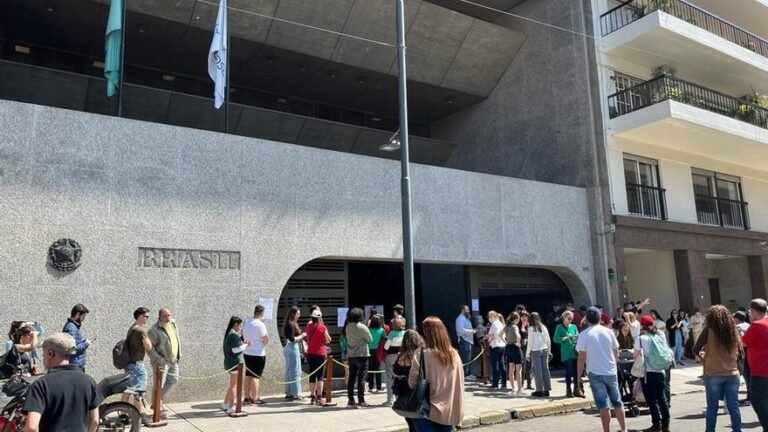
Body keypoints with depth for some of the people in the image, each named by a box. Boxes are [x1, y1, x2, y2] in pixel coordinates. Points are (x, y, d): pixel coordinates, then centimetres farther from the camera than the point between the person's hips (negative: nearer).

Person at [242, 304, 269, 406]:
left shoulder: (246, 322, 4)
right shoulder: (260, 325, -17)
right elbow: (266, 340, -15)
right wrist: (264, 341, 5)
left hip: (247, 353, 7)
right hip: (258, 353, -7)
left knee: (248, 375, 14)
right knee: (256, 376, -2)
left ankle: (246, 397, 19)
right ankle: (255, 398, 1)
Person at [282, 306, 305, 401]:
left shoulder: (292, 324, 14)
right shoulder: (291, 324, -15)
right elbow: (292, 339, -21)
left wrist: (301, 336, 7)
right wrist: (302, 336, -9)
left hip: (289, 348, 10)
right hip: (293, 348, -10)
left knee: (289, 371, 13)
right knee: (295, 371, -5)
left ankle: (289, 393, 20)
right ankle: (295, 394, -1)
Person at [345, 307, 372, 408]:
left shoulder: (348, 327, 2)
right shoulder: (362, 327, -15)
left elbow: (348, 339, 10)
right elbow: (370, 339, -6)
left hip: (350, 356, 5)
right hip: (362, 355, -5)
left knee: (351, 378, 10)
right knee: (361, 378, -1)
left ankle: (350, 400, 13)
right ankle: (361, 401, 1)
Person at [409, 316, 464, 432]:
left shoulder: (422, 355, -14)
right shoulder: (454, 355, 0)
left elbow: (412, 383, -8)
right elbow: (459, 384, 6)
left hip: (428, 411, -5)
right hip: (450, 411, 5)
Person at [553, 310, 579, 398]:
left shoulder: (574, 326, 12)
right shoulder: (560, 327, 0)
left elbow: (578, 337, 8)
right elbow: (555, 339, -7)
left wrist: (578, 338, -14)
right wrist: (566, 338, -16)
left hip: (575, 352, 4)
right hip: (566, 353, -4)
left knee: (576, 371, 4)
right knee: (569, 372, -4)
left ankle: (576, 390, 15)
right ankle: (568, 390, 7)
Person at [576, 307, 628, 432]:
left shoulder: (584, 335, -9)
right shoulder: (609, 332, 1)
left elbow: (582, 358, -11)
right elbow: (616, 354, 9)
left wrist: (579, 376, -3)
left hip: (595, 373, -3)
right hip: (611, 372, 3)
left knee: (603, 405, 1)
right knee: (617, 402, 17)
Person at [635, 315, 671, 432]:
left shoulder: (641, 338, -8)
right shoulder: (660, 336, 7)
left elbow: (636, 356, -7)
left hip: (647, 372, -5)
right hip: (660, 371, 5)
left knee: (652, 400, 2)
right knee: (662, 398, 16)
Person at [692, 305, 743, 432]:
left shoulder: (709, 330, -10)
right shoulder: (733, 331, 2)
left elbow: (696, 350, -12)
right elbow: (740, 353, 9)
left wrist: (703, 357, 7)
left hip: (713, 374, -3)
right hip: (732, 374, 3)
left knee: (712, 407, 6)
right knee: (733, 406, 11)